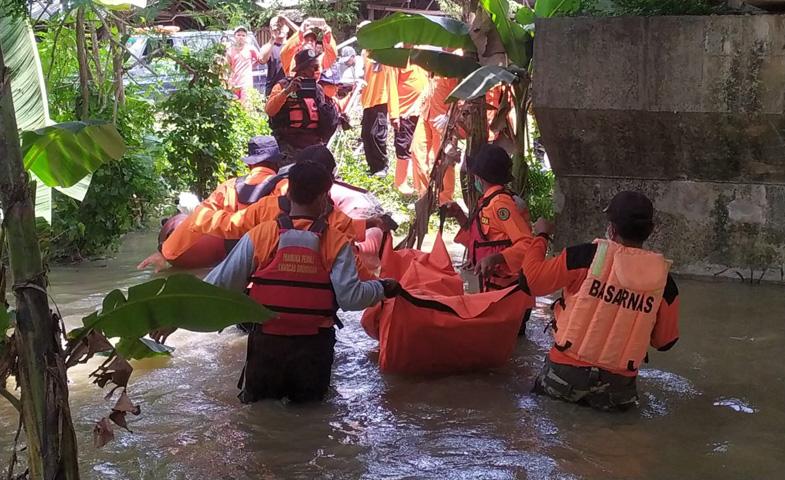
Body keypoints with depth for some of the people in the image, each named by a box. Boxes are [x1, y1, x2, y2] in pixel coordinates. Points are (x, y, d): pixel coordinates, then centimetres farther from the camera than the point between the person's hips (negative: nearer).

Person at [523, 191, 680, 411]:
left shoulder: (585, 257, -15)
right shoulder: (663, 280, -6)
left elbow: (532, 279, -7)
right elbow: (665, 341, 4)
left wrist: (541, 236, 8)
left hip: (567, 373, -1)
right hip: (616, 387, 2)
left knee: (544, 386, 29)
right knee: (625, 401, 32)